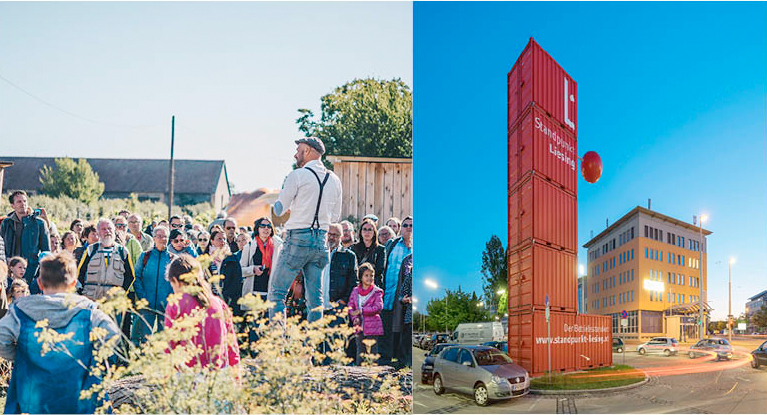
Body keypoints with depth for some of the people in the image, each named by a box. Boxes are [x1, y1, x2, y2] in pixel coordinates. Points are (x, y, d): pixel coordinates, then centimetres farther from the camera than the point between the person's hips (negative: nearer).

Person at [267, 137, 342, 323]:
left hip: (298, 239, -6)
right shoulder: (334, 180, 11)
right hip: (321, 240, 6)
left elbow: (278, 210, -2)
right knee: (315, 296, 9)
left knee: (276, 291, 1)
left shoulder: (297, 175, -7)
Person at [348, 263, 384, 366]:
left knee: (372, 352, 0)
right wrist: (355, 319, -10)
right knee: (360, 352, 9)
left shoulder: (377, 292, -3)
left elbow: (378, 307, -14)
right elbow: (350, 306, 8)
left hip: (372, 327, -4)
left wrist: (361, 311, -18)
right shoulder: (355, 291, 9)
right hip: (359, 327, 4)